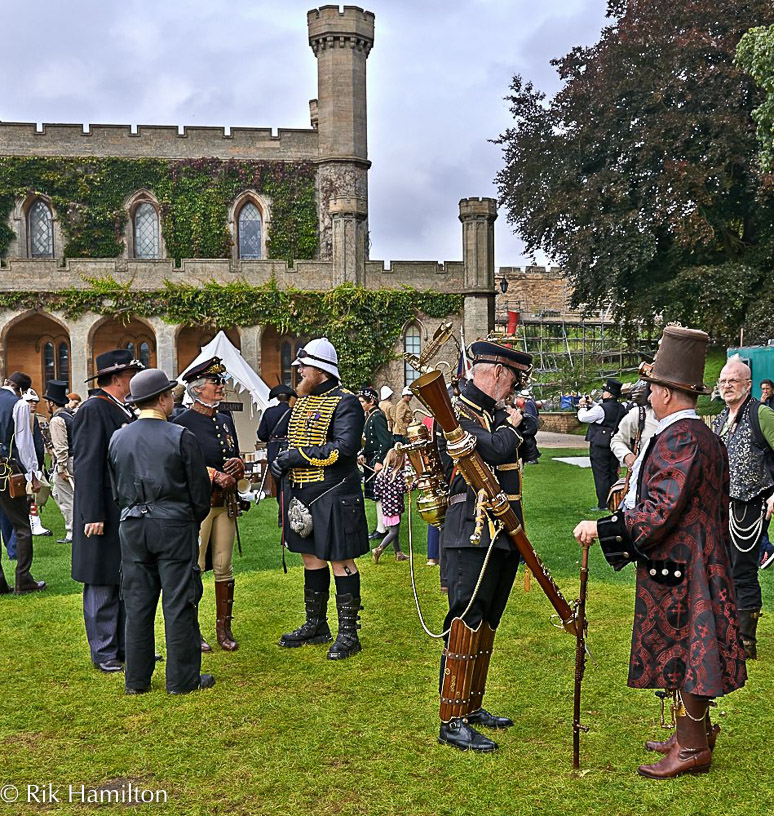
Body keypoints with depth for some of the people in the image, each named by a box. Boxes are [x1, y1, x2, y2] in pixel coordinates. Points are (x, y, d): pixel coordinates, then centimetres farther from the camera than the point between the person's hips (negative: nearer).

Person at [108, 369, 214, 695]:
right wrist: (193, 521, 12)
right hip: (175, 526, -4)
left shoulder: (117, 438, 4)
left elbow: (116, 490, 12)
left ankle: (137, 679, 18)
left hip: (132, 527, 5)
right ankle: (182, 678, 9)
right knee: (179, 604, 3)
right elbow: (200, 489, -5)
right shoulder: (181, 437, -10)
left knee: (137, 603, 11)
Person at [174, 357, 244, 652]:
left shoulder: (225, 420, 13)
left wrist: (238, 465, -3)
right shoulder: (184, 422, -8)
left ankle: (224, 628, 19)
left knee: (224, 567, 9)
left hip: (226, 503, 6)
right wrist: (215, 476, -19)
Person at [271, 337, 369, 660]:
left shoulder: (345, 402, -12)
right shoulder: (303, 401, 14)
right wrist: (282, 462, 2)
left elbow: (344, 448, -22)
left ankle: (348, 633, 9)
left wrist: (297, 456, -20)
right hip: (302, 494, 8)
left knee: (340, 562, -1)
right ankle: (316, 625, 28)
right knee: (311, 557, 15)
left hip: (333, 496, -8)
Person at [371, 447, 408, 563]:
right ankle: (379, 549, -10)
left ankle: (398, 553, 23)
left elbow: (376, 492, 3)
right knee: (393, 531, -2)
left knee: (394, 531, 15)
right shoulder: (398, 473, -14)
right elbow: (403, 489, -18)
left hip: (386, 506, 7)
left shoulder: (381, 473, 4)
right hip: (395, 506, -7)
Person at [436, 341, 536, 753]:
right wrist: (510, 425, -5)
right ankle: (452, 720, 1)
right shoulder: (457, 413, -13)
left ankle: (472, 706, 27)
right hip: (472, 537, -10)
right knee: (467, 623, -7)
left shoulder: (495, 412, 16)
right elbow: (495, 450, -23)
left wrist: (516, 420, -1)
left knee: (487, 623, 16)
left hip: (504, 538, 10)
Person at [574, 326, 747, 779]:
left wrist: (600, 528, -21)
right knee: (688, 650, 19)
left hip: (676, 569, -10)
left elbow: (660, 512, -26)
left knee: (682, 651, 2)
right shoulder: (707, 436, 9)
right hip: (700, 565, 10)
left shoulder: (677, 439, -22)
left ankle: (692, 748, 14)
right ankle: (696, 731, 32)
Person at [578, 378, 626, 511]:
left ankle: (603, 505, 1)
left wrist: (582, 407, 8)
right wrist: (591, 404, 14)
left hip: (600, 446, -7)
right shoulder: (621, 408, 5)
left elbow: (583, 417, -11)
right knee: (613, 474, 14)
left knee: (601, 476, -1)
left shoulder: (601, 409, -19)